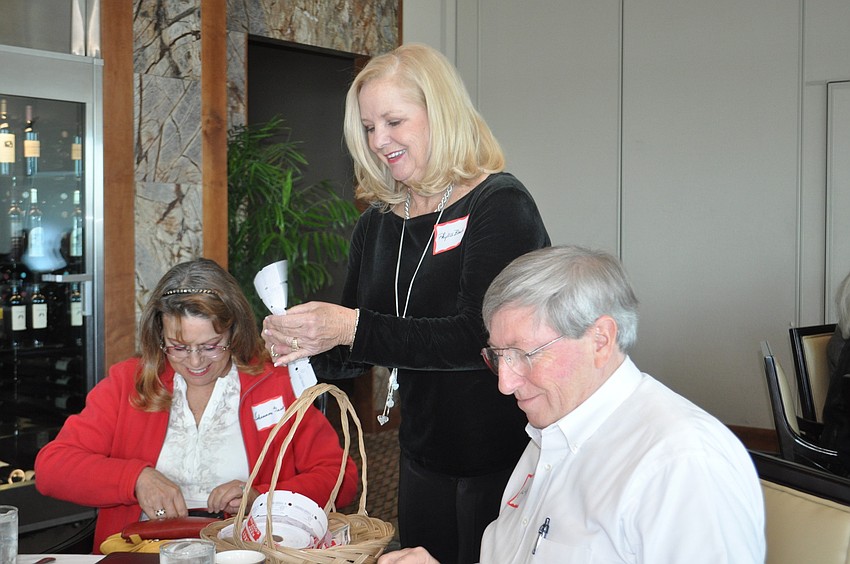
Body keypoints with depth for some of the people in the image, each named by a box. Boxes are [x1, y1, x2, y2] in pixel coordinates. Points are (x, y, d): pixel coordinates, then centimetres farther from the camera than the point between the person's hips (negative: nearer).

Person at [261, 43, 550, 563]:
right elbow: (358, 351, 9)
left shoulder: (500, 205, -14)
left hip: (502, 459, -6)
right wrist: (307, 349, -12)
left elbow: (482, 336, -26)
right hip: (423, 456, 6)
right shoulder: (378, 223, 6)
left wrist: (354, 328, -31)